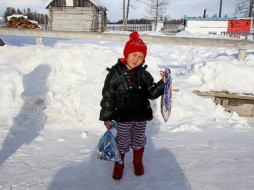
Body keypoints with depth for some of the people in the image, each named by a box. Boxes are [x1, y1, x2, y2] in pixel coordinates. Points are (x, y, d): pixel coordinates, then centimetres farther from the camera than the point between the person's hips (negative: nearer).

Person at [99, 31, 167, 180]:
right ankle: (119, 164, 40)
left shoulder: (144, 74, -4)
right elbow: (107, 96, -11)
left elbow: (151, 93, 1)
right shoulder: (115, 73, -15)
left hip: (141, 117, 3)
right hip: (123, 118, -3)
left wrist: (163, 83, -15)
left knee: (139, 141, 21)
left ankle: (138, 161, 48)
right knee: (122, 143, 13)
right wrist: (106, 117, -7)